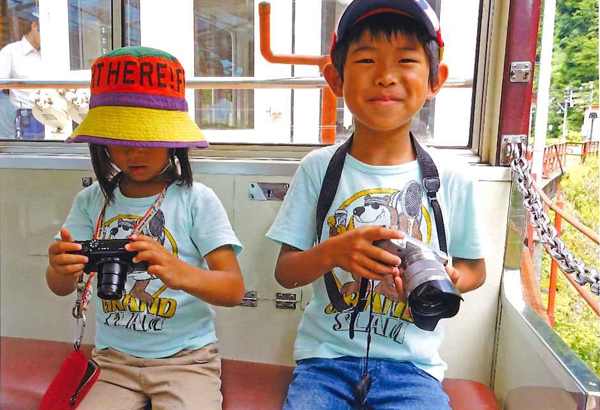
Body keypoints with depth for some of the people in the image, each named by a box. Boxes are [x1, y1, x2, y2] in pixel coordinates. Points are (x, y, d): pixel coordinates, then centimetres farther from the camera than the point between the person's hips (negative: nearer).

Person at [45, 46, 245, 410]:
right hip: (114, 359, 3)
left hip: (187, 357, -2)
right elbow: (61, 287, 0)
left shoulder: (197, 200, -10)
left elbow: (234, 289, -15)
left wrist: (179, 273, -34)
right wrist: (62, 267, -24)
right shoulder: (92, 201, 1)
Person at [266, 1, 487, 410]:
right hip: (325, 355, 0)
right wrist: (332, 252, -22)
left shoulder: (452, 180, -2)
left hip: (410, 361, 1)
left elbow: (475, 267, 10)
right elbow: (285, 271, -1)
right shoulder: (318, 168, -3)